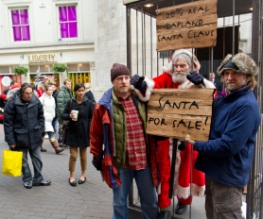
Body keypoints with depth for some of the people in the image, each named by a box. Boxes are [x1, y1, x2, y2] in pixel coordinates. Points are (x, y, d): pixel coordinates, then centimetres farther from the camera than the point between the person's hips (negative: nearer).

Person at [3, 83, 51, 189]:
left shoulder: (36, 101, -6)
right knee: (23, 160, 12)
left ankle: (38, 179, 26)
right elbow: (7, 122, -12)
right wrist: (11, 140, -12)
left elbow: (41, 117, 6)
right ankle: (27, 179, 29)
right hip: (20, 137, -2)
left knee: (37, 158, 11)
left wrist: (41, 131, 1)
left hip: (34, 136, 3)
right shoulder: (12, 103, -15)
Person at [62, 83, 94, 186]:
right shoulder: (70, 102, -3)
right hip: (72, 132, 0)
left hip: (84, 133, 0)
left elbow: (92, 118, -5)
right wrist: (69, 116, -20)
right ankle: (71, 176, 18)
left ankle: (83, 175, 29)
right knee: (73, 155, 3)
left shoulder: (89, 103, -6)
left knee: (83, 155, 13)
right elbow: (63, 115, 2)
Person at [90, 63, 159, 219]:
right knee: (119, 203, 16)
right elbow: (96, 134, 3)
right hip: (120, 163, -1)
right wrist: (97, 157, 7)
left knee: (150, 201, 18)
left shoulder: (142, 100, 0)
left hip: (145, 160, 2)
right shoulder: (105, 105, -6)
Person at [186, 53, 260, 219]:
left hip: (228, 175, -9)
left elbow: (228, 145, -28)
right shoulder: (223, 99, 8)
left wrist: (196, 145, -18)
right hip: (215, 170, 9)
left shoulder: (246, 105, -22)